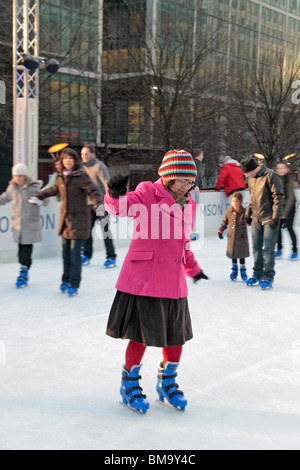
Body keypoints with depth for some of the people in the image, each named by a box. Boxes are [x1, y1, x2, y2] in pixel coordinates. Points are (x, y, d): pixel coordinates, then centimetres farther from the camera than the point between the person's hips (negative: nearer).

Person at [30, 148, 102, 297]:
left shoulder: (81, 176, -10)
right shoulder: (61, 177, 9)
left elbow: (93, 192, -17)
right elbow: (53, 190, 28)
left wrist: (98, 204, -36)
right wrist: (38, 197, 40)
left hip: (79, 219, -6)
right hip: (66, 218, 6)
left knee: (75, 253, -8)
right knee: (66, 252, 10)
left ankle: (74, 285, -1)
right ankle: (66, 280, 23)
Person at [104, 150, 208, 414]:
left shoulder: (188, 205, 13)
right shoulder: (148, 193, -5)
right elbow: (122, 206, -19)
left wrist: (194, 269, 37)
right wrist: (116, 194, -42)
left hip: (173, 283, 6)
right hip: (142, 278, -6)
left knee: (176, 336, 12)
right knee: (141, 334, 0)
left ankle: (167, 383, 34)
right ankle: (130, 383, 22)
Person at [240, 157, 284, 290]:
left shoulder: (270, 176, -13)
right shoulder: (251, 179, 11)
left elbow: (278, 197, -14)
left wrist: (275, 216, -17)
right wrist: (248, 213, 18)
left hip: (269, 219, -7)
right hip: (256, 219, 7)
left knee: (268, 248, -5)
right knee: (256, 248, 10)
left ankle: (268, 277, 3)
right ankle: (258, 274, 21)